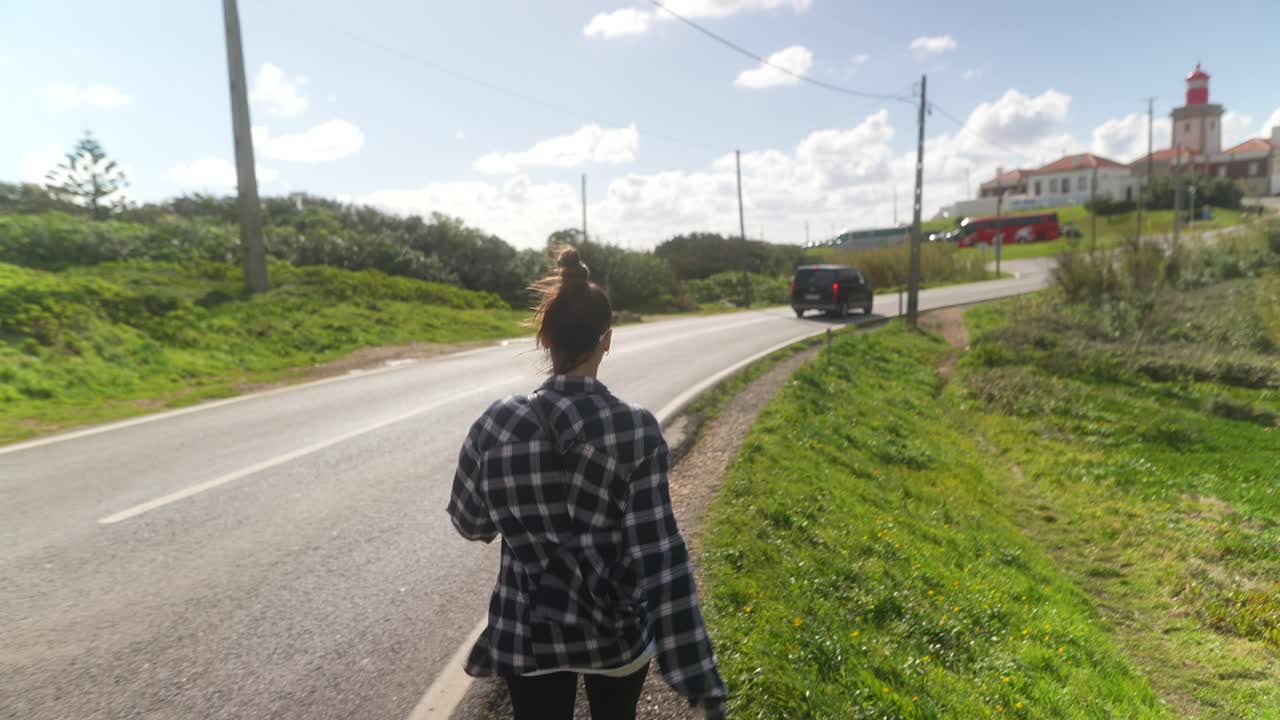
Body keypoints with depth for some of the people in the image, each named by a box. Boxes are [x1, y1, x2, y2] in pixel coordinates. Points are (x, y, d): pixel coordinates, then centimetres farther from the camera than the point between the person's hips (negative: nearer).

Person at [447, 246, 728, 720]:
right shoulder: (636, 429, -19)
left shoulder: (496, 425, -14)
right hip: (617, 629, 0)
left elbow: (469, 522, 0)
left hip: (529, 631, 0)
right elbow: (660, 557, -21)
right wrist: (696, 673, -17)